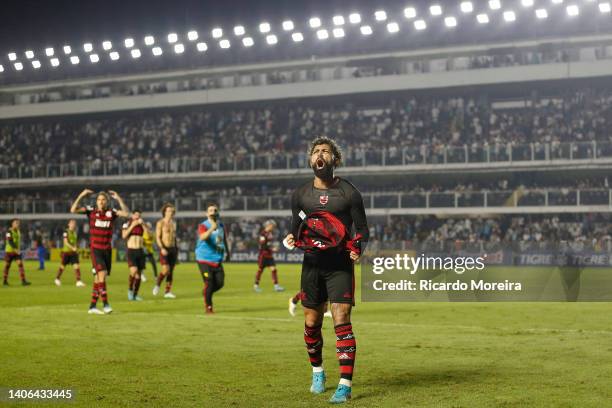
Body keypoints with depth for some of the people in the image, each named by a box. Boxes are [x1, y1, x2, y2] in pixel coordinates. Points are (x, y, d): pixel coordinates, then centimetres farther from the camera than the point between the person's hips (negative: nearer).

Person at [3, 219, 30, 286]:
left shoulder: (18, 231, 8)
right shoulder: (9, 232, -13)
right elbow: (10, 241, -23)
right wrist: (16, 249, -33)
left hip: (17, 252, 5)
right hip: (9, 251, -5)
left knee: (20, 264, -10)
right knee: (7, 266, 7)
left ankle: (23, 281, -16)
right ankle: (5, 281, 23)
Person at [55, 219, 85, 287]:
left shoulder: (75, 232, 9)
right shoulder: (66, 232, -10)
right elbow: (65, 242, -18)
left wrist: (76, 248, 3)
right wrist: (72, 248, -27)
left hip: (73, 252, 4)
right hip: (66, 251, -4)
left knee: (76, 266, -11)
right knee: (62, 267, 9)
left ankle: (78, 281, -16)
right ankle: (57, 279, 32)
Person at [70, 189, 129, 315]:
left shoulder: (111, 212, 1)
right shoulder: (91, 211, -3)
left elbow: (126, 213, -13)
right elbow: (73, 210, -11)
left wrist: (118, 198, -15)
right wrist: (81, 195, -17)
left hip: (107, 250, 3)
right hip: (95, 249, -3)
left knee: (98, 278, 9)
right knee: (102, 274, -20)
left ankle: (92, 306, 17)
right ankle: (106, 304, -19)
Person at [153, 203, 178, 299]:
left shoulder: (173, 223, 14)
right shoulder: (160, 223, -5)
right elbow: (158, 237, -10)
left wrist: (176, 249, 16)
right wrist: (162, 248, -23)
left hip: (173, 249, 6)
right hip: (164, 249, -6)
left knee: (171, 271, 3)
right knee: (166, 270, -17)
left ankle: (168, 292, 7)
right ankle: (157, 285, 7)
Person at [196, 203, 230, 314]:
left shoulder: (221, 226, 8)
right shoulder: (203, 226, -10)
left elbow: (224, 239, 25)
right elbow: (202, 237, -32)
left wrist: (227, 252, 31)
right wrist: (211, 229, -47)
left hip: (217, 260, 6)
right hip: (204, 259, -5)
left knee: (220, 283, 1)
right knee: (209, 283, -9)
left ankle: (206, 292, 31)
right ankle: (208, 307, 7)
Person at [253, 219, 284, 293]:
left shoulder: (271, 233, 11)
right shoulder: (263, 233, -15)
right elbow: (263, 245, -20)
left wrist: (273, 248, 10)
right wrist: (272, 249, -22)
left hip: (269, 255, 7)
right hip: (263, 255, -7)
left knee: (273, 269, -2)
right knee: (260, 270, 3)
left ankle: (276, 286, -3)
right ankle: (256, 286, 17)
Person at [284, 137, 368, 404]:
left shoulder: (349, 193, -4)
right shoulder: (300, 195, 6)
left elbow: (362, 228, 1)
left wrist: (356, 246, -18)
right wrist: (292, 238, -7)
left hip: (341, 265, -3)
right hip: (312, 265, 4)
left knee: (341, 320, -13)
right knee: (312, 323, 9)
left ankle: (345, 385, -11)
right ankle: (317, 372, 33)